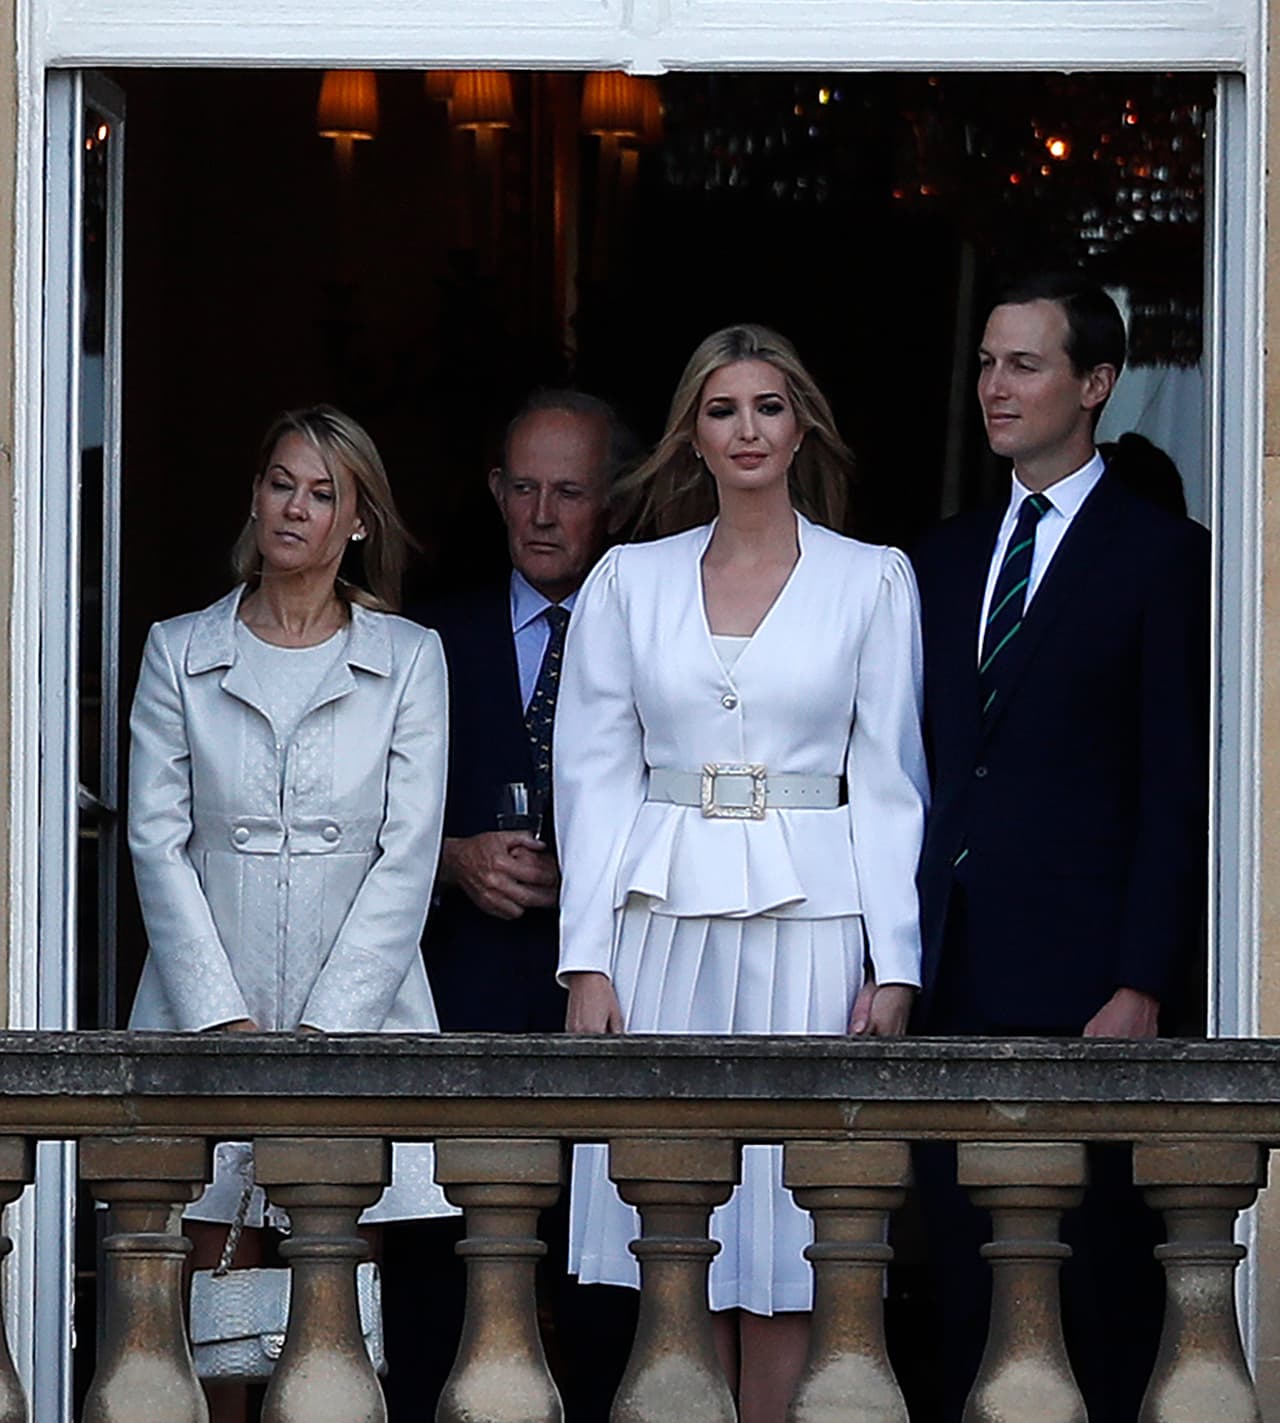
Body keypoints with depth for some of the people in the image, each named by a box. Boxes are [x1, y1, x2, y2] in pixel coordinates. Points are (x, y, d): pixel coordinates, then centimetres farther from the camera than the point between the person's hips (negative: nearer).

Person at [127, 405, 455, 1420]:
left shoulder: (408, 659, 7)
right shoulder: (180, 653, 9)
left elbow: (408, 857, 0)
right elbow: (158, 842, 3)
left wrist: (323, 1031, -9)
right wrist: (226, 1022, -8)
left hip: (356, 1008, -1)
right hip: (211, 1008, 1)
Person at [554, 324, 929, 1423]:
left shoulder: (873, 581, 4)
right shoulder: (631, 581, 8)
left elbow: (888, 783, 2)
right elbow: (596, 776, 7)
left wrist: (895, 967, -4)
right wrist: (589, 962, -1)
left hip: (809, 926, -2)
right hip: (664, 925, 2)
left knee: (784, 1254, -2)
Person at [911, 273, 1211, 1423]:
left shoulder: (1162, 558, -2)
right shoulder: (948, 560, 17)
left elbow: (1179, 793, -7)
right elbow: (926, 774, 16)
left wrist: (1144, 984, -13)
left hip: (1080, 977, -6)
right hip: (955, 976, 6)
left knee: (1099, 1274, -2)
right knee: (968, 1277, 7)